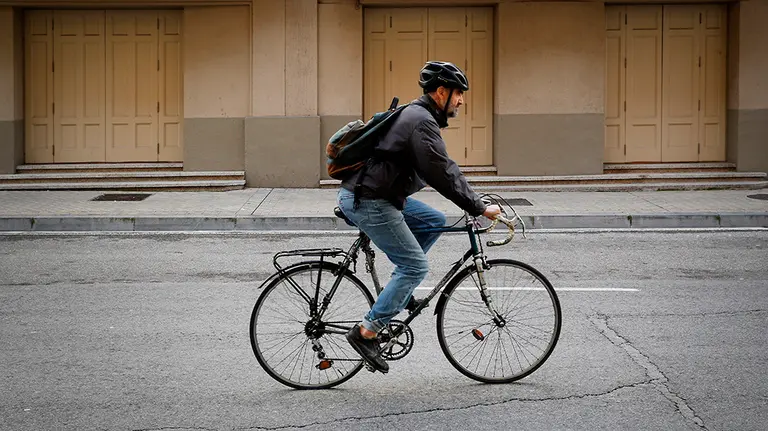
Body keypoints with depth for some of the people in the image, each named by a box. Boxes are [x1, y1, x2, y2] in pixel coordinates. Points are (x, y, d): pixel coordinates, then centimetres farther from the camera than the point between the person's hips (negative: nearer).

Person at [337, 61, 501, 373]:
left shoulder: (416, 115, 19)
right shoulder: (422, 122, -15)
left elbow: (444, 169, 24)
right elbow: (441, 175, -20)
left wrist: (473, 200, 18)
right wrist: (479, 208, -14)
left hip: (376, 194, 10)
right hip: (368, 202, -10)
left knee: (435, 221, 16)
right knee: (415, 266, -6)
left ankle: (400, 291, 17)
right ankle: (366, 332, -5)